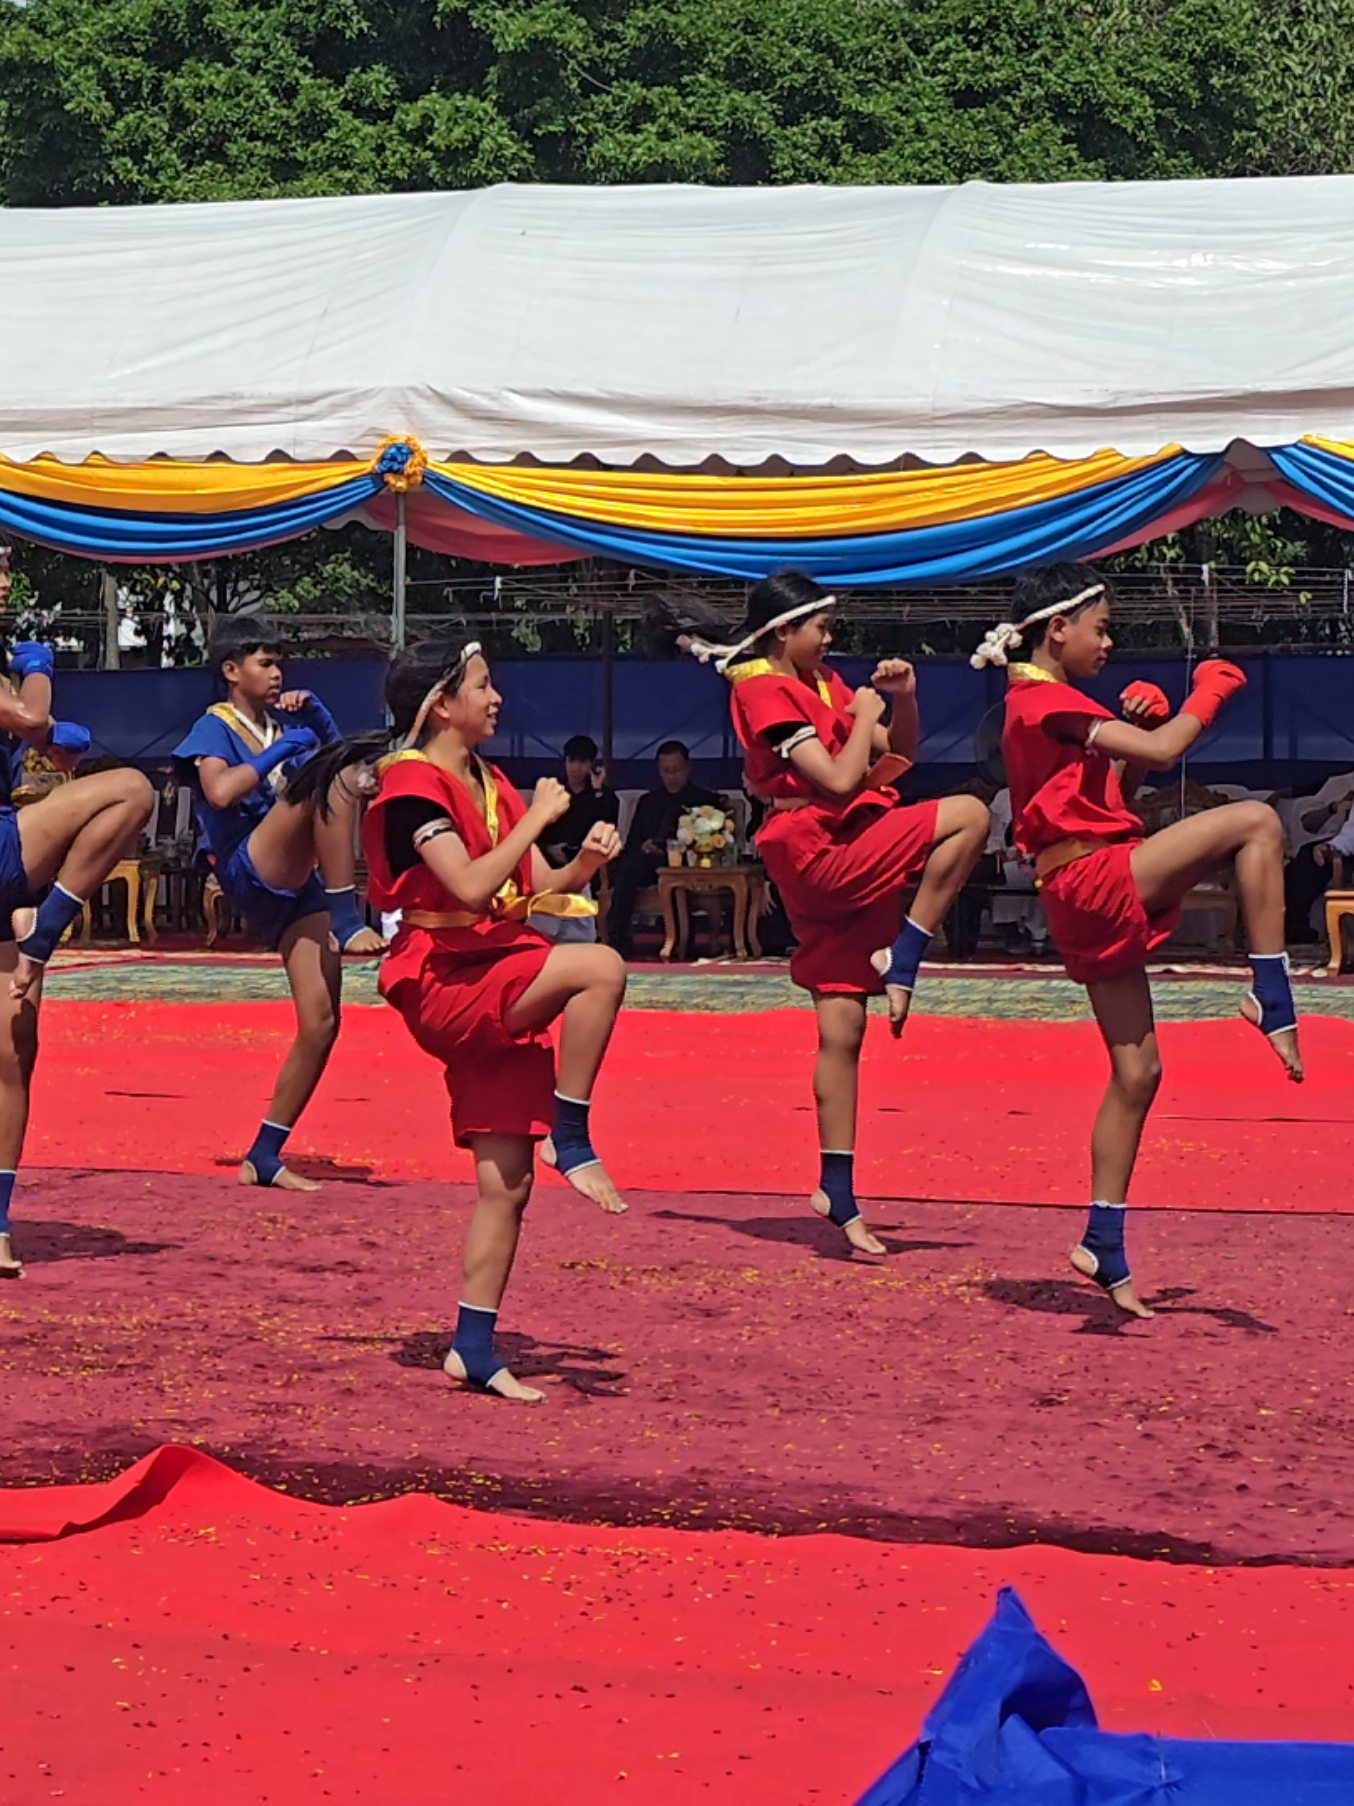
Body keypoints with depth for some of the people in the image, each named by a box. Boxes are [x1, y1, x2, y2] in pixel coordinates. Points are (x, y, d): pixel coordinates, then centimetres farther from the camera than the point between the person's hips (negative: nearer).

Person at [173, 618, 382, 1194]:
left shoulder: (283, 721, 21)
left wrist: (313, 713, 11)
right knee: (329, 775, -29)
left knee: (321, 1024, -3)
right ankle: (348, 922, -33)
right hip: (250, 872, -7)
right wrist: (280, 752, -12)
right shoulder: (215, 727, 1)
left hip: (296, 885, 7)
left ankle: (264, 1156, 6)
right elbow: (220, 791, -18)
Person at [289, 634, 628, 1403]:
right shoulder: (413, 785, -10)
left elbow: (540, 892, 15)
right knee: (600, 967, -28)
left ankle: (474, 1347, 8)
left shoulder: (492, 784, 17)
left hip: (498, 990, 8)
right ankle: (571, 1139, -16)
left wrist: (584, 863, -5)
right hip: (444, 981, -8)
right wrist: (538, 817, -14)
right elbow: (471, 886, -22)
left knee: (507, 1180, 3)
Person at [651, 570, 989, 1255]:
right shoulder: (767, 691, -9)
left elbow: (898, 754, 20)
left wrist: (903, 699, 2)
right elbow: (839, 781, -18)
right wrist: (865, 714, -5)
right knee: (968, 814, -16)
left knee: (841, 1030, 6)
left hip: (841, 864, 8)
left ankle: (837, 1194, 8)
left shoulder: (821, 682, 17)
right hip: (819, 856, -8)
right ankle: (901, 960, -10)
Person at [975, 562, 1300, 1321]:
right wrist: (1210, 691, -2)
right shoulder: (1049, 700, -10)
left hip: (1094, 903, 10)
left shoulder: (1037, 702, 21)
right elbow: (1162, 751, -18)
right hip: (1095, 878, -10)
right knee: (1256, 822, -17)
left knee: (1137, 1070, 9)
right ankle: (1272, 1000, -18)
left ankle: (1105, 1246, 11)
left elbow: (1118, 786, 26)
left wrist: (1141, 724, 11)